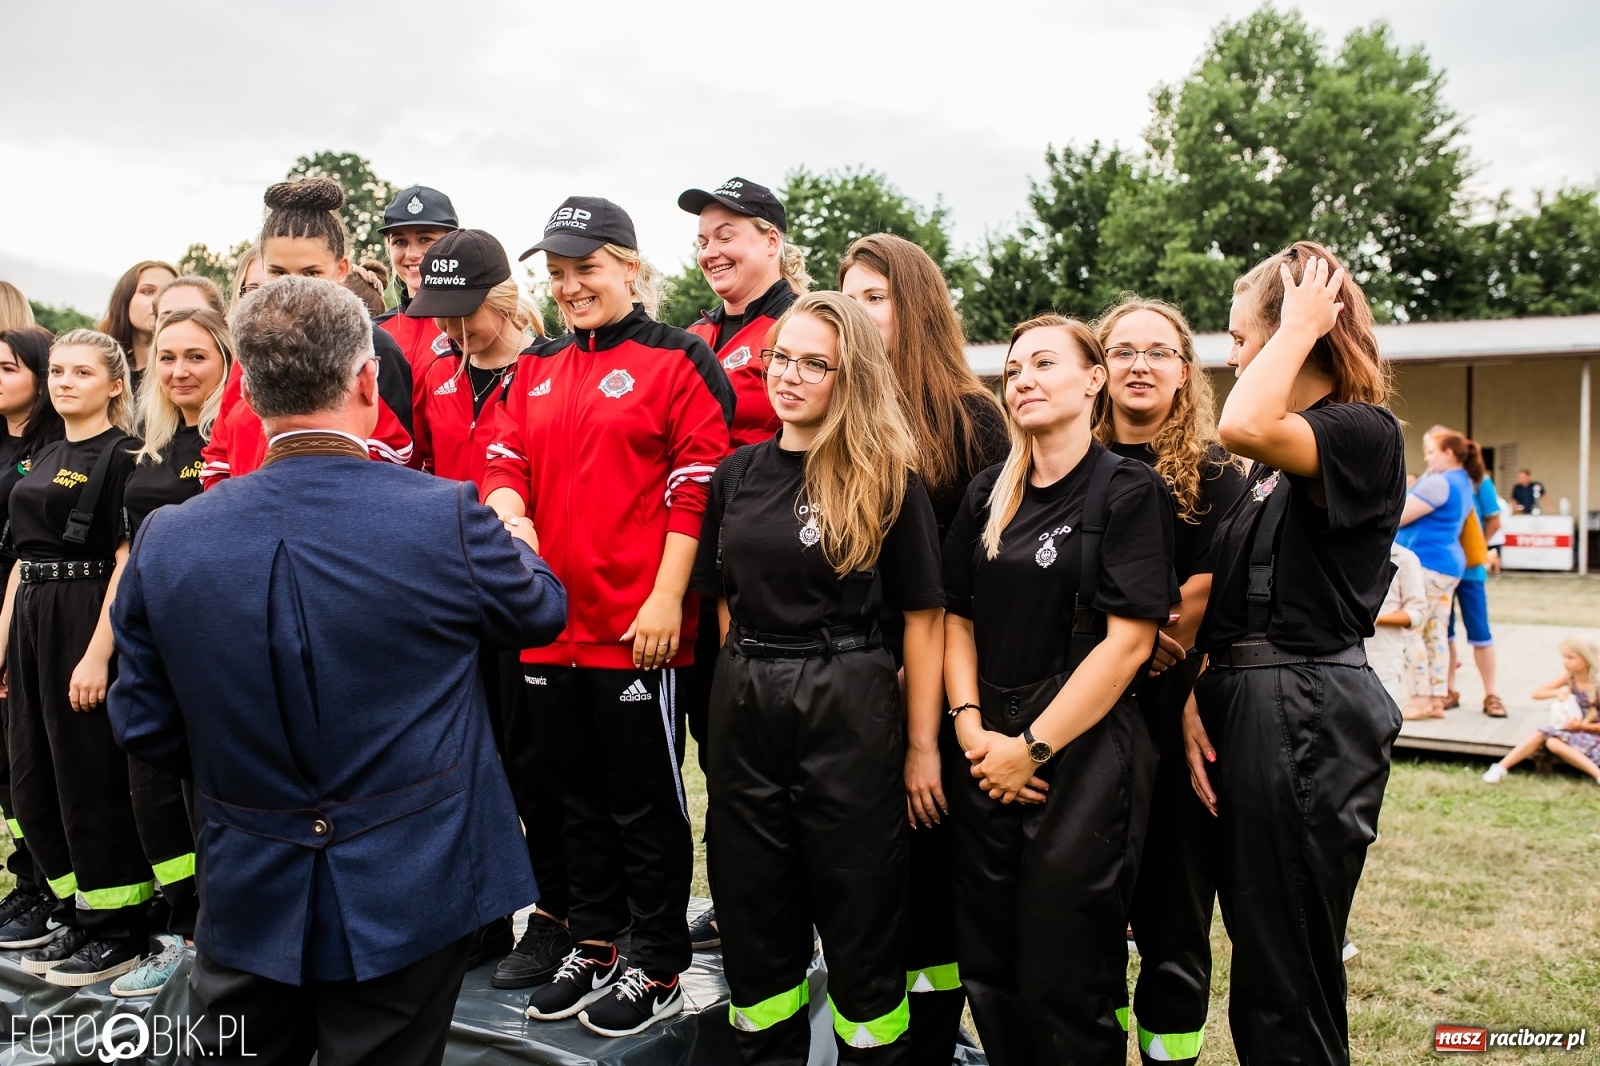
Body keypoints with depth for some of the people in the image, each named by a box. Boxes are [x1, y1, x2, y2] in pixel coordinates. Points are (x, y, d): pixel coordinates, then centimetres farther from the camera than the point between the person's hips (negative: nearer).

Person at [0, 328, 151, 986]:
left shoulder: (122, 455, -9)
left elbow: (127, 561, -15)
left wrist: (98, 654, -20)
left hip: (87, 621, -8)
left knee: (92, 781, -2)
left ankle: (121, 932, 11)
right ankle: (80, 917, 25)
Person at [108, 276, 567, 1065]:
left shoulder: (165, 539, -9)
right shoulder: (448, 518, -19)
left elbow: (144, 726, 1)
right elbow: (541, 612, 1)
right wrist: (518, 544, 22)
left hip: (246, 896, 3)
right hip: (409, 893, -2)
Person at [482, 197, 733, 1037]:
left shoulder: (678, 360, -4)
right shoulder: (537, 368, 14)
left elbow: (697, 486, -10)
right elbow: (504, 463, 11)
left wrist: (667, 598, -16)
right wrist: (510, 517, -12)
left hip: (638, 628, -6)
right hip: (549, 624, 6)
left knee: (644, 802, 6)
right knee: (577, 794, 18)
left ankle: (658, 969, 22)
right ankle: (593, 945, 35)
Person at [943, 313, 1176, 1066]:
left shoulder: (1128, 490, -6)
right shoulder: (988, 494, 11)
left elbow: (1128, 640, -12)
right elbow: (956, 615, 10)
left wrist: (1032, 747, -12)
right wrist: (971, 727, -5)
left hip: (1082, 755, -5)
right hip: (989, 756, 5)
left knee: (1065, 985, 5)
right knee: (988, 971, 13)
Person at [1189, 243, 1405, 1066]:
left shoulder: (1364, 435, -11)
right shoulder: (1279, 459, 17)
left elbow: (1242, 428, -32)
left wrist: (1301, 326, -16)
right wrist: (1195, 694, 1)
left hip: (1304, 717, -9)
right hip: (1243, 704, 9)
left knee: (1286, 978, 1)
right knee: (1257, 956, 18)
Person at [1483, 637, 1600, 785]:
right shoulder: (1569, 677, 0)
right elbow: (1536, 693, 1)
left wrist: (1581, 725, -26)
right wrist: (1557, 692, -17)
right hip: (1573, 727, 6)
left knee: (1554, 742, -28)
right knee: (1541, 735, -17)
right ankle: (1501, 768, -23)